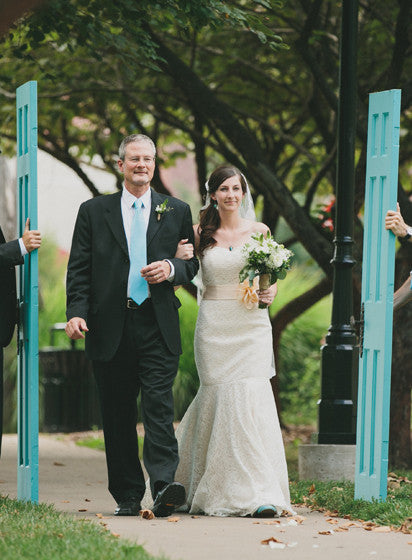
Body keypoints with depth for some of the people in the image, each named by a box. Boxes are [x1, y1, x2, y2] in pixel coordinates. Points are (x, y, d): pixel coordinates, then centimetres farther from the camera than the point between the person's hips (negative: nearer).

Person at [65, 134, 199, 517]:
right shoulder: (94, 211, 10)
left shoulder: (176, 211, 12)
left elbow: (195, 264, 14)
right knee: (118, 414, 4)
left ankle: (163, 485, -24)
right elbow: (79, 269, 6)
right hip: (110, 328, 1)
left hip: (158, 326, -1)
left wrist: (172, 268, -8)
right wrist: (76, 312, -8)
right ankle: (127, 496, 11)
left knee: (159, 405, -15)